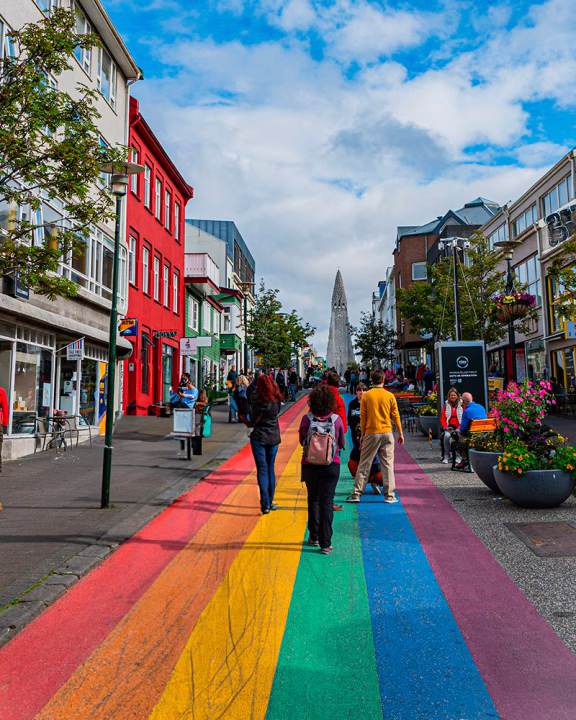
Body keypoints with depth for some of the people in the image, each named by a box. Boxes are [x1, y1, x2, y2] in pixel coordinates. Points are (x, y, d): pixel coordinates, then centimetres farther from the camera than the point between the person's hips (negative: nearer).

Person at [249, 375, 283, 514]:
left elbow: (252, 419, -4)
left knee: (262, 470, 1)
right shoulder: (276, 401, -6)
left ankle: (265, 504, -4)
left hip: (259, 438, -3)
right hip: (273, 438, 3)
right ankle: (270, 501, 24)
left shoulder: (256, 401, -14)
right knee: (270, 469, 16)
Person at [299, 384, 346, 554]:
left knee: (313, 499, 18)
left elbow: (301, 441, 5)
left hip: (310, 465, 1)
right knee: (327, 502, 5)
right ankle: (325, 543, 3)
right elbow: (342, 443, 4)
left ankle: (314, 537, 28)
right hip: (331, 465, -1)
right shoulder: (336, 419, -9)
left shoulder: (306, 419, -10)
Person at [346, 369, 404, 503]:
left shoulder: (366, 396, -2)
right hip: (387, 434, 1)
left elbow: (363, 417, 0)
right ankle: (389, 495, 10)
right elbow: (395, 416, 3)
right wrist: (400, 433, 12)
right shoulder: (390, 396, 0)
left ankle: (356, 494, 8)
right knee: (388, 464, 7)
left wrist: (362, 434, 8)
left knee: (364, 464, 5)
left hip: (371, 434, 0)